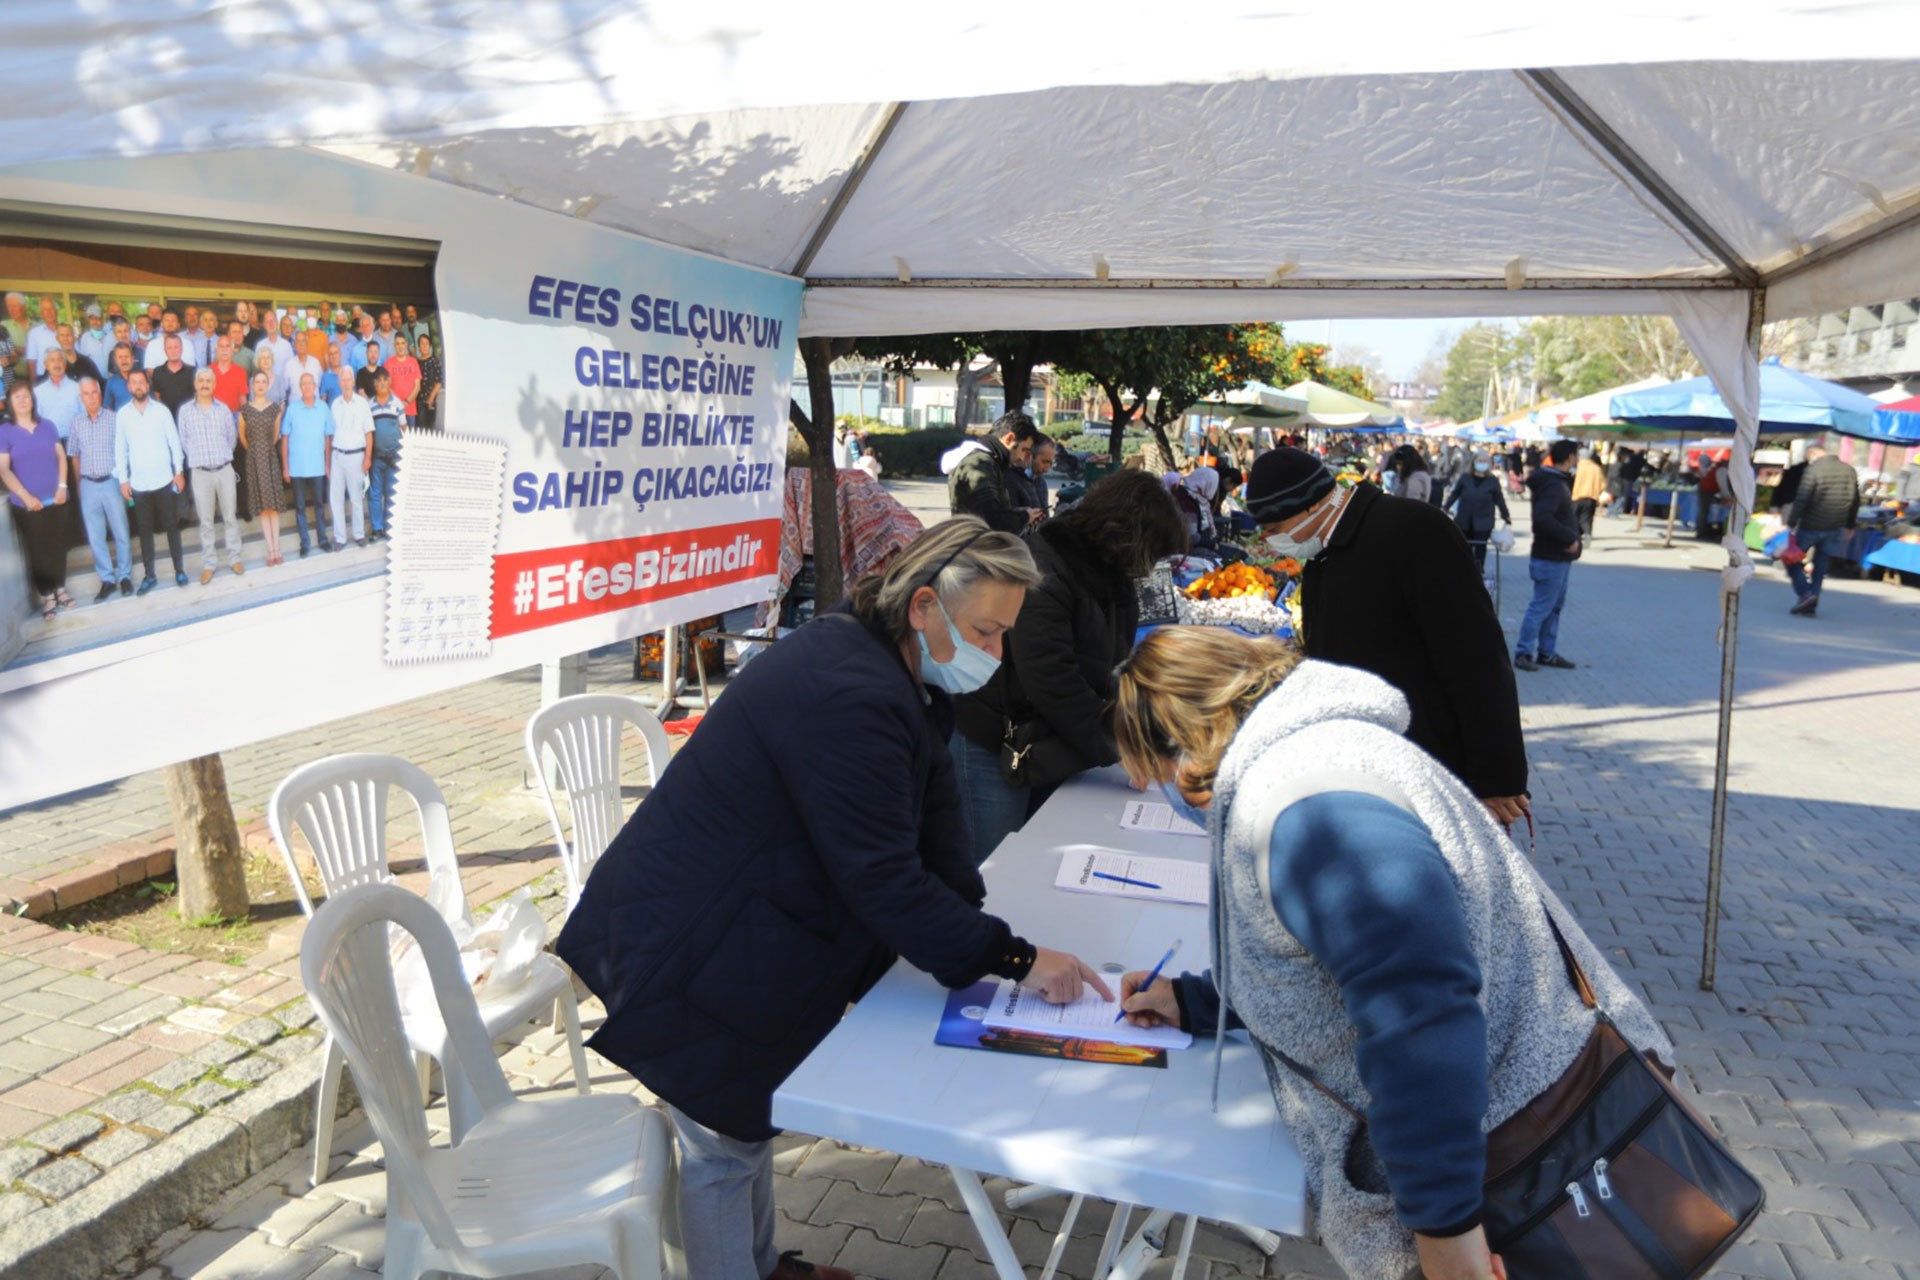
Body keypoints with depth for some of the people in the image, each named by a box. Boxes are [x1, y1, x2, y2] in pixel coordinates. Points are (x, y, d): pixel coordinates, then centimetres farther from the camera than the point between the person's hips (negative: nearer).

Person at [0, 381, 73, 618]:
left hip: (56, 500, 3)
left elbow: (61, 456, 9)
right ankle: (46, 596, 11)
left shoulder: (47, 426, 7)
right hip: (27, 505, -3)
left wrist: (62, 486, -4)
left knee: (58, 546, 9)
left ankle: (60, 589, 23)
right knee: (37, 551, 4)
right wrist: (26, 497, -15)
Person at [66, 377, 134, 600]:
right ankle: (107, 579, 15)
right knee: (95, 536, 6)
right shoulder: (76, 423, 4)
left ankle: (125, 576, 17)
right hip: (88, 485, 3)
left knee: (120, 532, 6)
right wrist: (78, 484, 14)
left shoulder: (114, 418, -6)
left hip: (111, 482, -3)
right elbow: (75, 456, 13)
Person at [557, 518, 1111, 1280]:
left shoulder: (893, 670, 2)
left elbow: (931, 817, 5)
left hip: (743, 928, 10)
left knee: (749, 1123, 26)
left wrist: (976, 936, -4)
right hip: (684, 953, -10)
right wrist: (1013, 959, -24)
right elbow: (884, 880, -30)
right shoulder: (849, 697, -32)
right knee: (724, 1149, 7)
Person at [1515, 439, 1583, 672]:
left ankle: (1547, 652, 23)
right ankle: (1523, 653, 2)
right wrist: (1569, 538, -26)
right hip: (1550, 558, -10)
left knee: (1556, 606, 16)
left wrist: (1574, 532, 3)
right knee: (1541, 607, -5)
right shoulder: (1553, 486, -20)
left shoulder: (1560, 482, 12)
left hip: (1559, 557, 10)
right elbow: (1542, 518, -33)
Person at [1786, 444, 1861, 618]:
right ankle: (1811, 606, 13)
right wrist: (1849, 526, 26)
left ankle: (1805, 593, -10)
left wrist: (1791, 523, -15)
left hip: (1811, 527, -6)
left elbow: (1802, 500, -19)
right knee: (1821, 565, 13)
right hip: (1834, 529, 6)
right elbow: (1855, 501, 17)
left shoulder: (1813, 470, -12)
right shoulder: (1849, 470, 10)